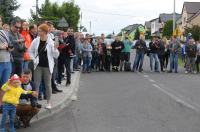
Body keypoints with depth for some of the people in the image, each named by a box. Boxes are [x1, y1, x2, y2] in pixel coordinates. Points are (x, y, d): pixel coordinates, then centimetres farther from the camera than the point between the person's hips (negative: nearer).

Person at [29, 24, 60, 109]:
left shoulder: (51, 42, -7)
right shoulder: (36, 41, -1)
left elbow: (56, 56, -5)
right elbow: (30, 51, 10)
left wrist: (55, 48, -22)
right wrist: (34, 60, -2)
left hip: (47, 66, -2)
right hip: (38, 66, 2)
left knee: (48, 85, 5)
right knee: (36, 84, 3)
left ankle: (48, 102, 15)